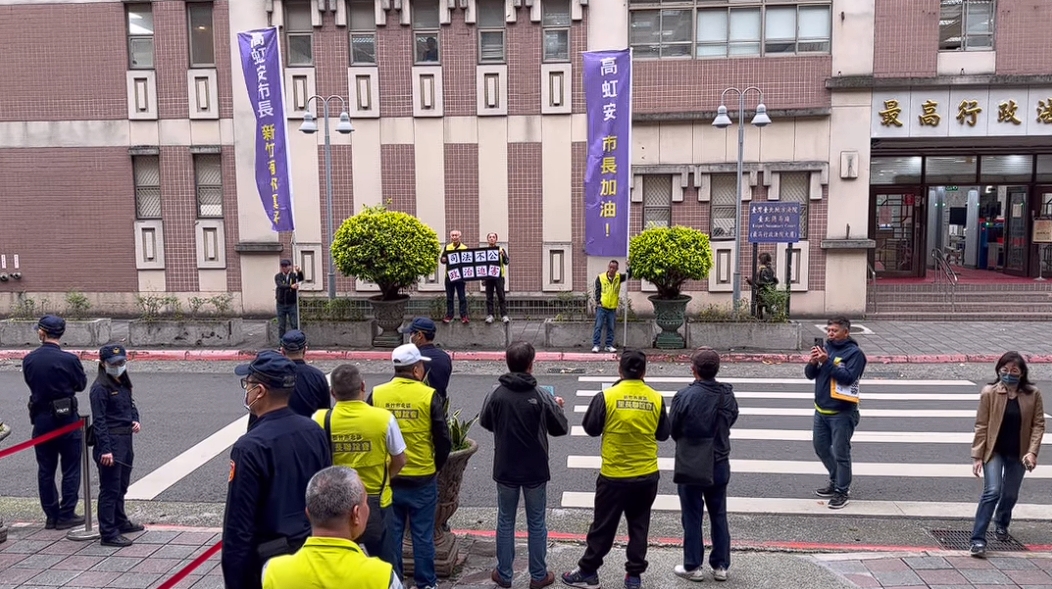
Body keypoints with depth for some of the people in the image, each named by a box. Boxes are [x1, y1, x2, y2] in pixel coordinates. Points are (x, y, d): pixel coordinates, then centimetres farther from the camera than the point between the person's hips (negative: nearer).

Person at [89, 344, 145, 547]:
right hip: (110, 442, -9)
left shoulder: (123, 383, 12)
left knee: (122, 485, 21)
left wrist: (135, 421, 2)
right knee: (110, 489, -4)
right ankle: (108, 533, 2)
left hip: (125, 440, 9)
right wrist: (105, 450, -21)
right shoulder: (100, 387, -14)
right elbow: (99, 421, -18)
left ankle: (120, 522, 36)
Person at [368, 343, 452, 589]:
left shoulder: (376, 394, -4)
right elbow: (443, 439, -7)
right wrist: (437, 466, 9)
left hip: (386, 477, 2)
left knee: (391, 534, 14)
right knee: (423, 535, 10)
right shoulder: (429, 396, -11)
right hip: (422, 478, -2)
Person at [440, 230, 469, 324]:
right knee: (449, 298, 8)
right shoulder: (447, 247, 9)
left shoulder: (465, 248, 2)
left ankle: (464, 316, 6)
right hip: (449, 275, 2)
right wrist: (446, 259, -18)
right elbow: (442, 259, 4)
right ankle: (449, 316, 15)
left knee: (462, 298, 1)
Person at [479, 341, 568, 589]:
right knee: (536, 523, 14)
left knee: (505, 522, 16)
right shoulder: (541, 397, -16)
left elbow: (485, 422, 5)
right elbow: (560, 429, -5)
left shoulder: (496, 395, -12)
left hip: (505, 470, 1)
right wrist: (557, 406, 13)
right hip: (535, 470, -1)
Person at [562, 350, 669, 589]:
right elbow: (663, 434, 5)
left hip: (614, 475, -2)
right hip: (647, 475, 2)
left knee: (603, 526, 10)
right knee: (639, 525, 15)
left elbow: (590, 428, -3)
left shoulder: (606, 397, -13)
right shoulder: (656, 399, -6)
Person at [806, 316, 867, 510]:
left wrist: (827, 362, -25)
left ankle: (842, 491, 10)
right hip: (821, 410, 7)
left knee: (840, 452, -2)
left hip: (842, 413, -7)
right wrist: (813, 362, -14)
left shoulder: (854, 353, -10)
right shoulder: (826, 348, 7)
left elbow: (848, 377, -23)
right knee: (821, 447, 17)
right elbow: (810, 375, 6)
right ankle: (836, 481, 35)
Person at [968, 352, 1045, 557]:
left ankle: (1001, 524, 46)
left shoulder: (1033, 395, -5)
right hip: (994, 450, -3)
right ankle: (978, 539, -11)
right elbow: (981, 425, -8)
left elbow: (1038, 424, -2)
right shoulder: (989, 392, -10)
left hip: (1018, 453, 3)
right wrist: (977, 456, -9)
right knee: (992, 491, -14)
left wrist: (1032, 451, -14)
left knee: (1011, 494, 16)